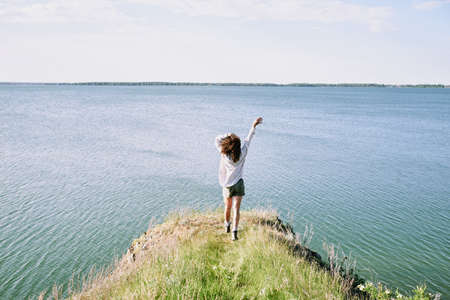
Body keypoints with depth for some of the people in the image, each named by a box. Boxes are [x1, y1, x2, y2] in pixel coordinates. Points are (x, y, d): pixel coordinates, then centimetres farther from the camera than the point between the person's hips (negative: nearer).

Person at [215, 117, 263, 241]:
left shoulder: (224, 155, -16)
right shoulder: (242, 154, -12)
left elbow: (217, 139, -4)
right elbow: (248, 140, 1)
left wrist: (227, 135, -8)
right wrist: (253, 126, 11)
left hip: (227, 186, 0)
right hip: (238, 184, 0)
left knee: (227, 207, 20)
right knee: (236, 209, 0)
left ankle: (227, 226, 40)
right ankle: (234, 232, -8)